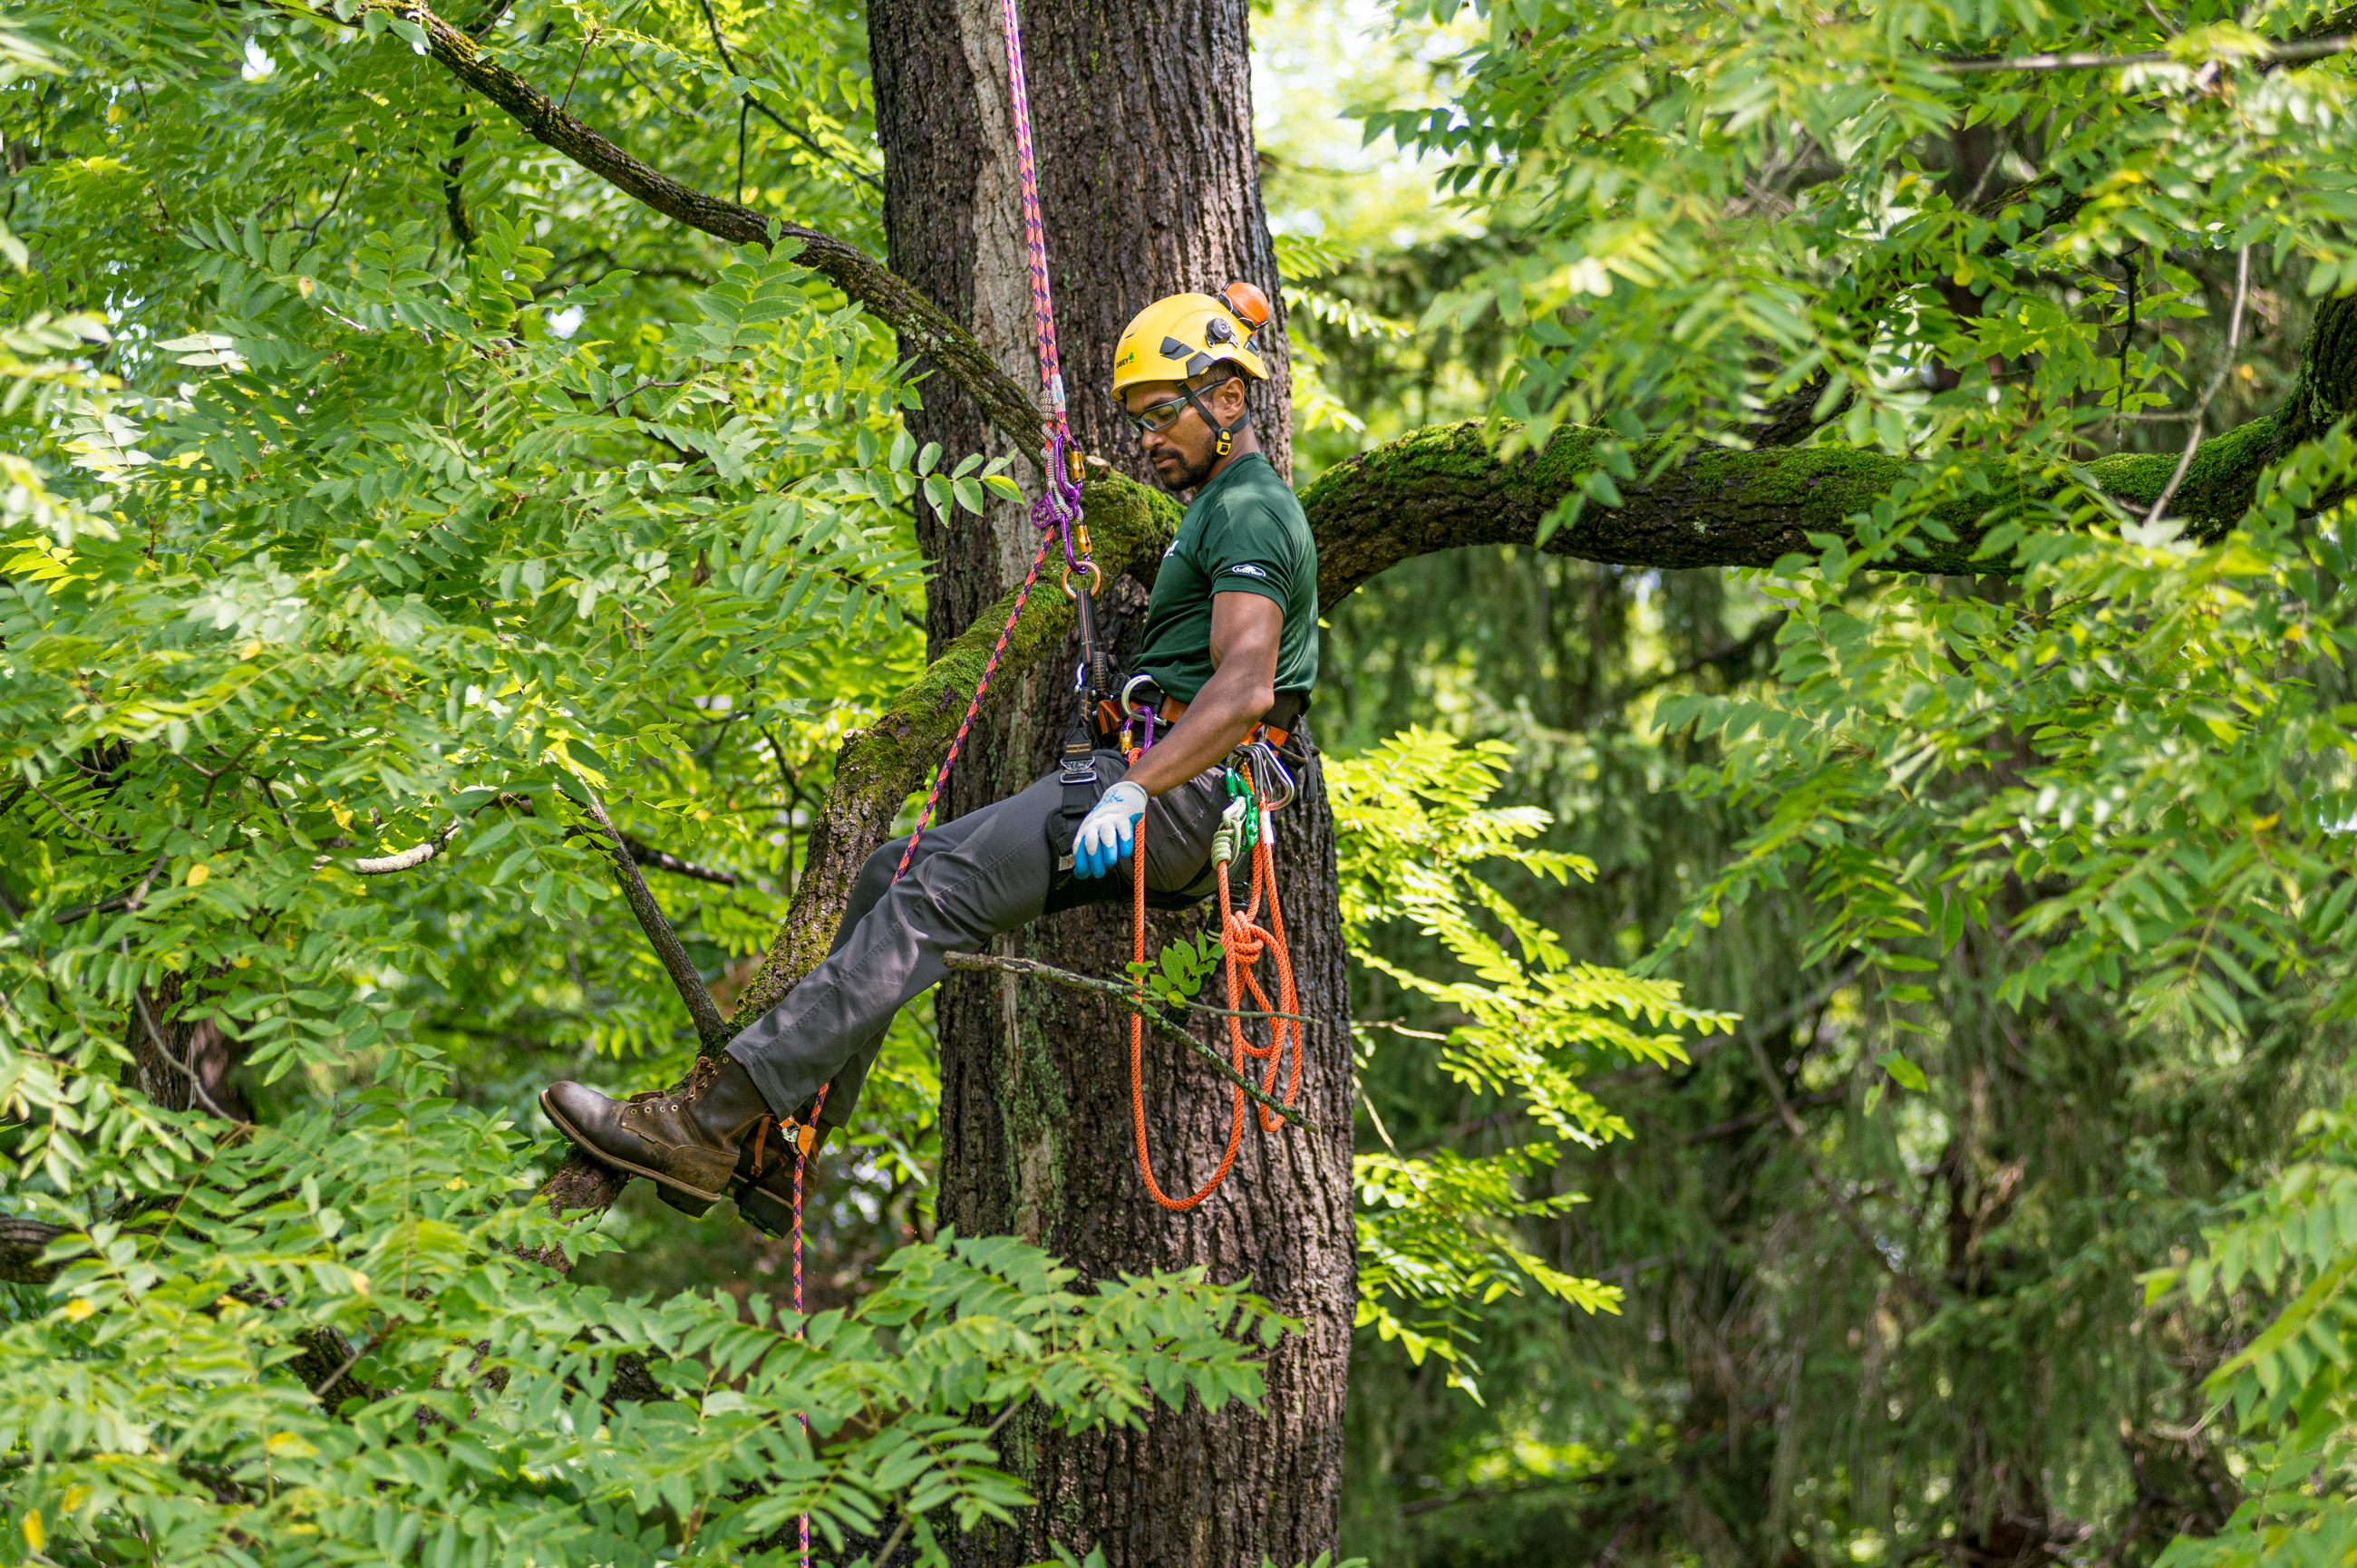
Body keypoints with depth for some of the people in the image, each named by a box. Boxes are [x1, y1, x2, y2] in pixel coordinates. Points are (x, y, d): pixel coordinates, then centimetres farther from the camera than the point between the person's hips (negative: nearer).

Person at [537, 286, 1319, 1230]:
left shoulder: (1248, 512, -9)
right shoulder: (1227, 510, 25)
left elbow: (1244, 691, -24)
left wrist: (1133, 791, -31)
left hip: (1180, 792, -11)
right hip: (1145, 780, 11)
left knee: (933, 896, -22)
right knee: (892, 875, 6)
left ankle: (711, 1123, -31)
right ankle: (775, 1159, 1)